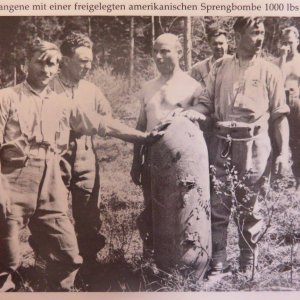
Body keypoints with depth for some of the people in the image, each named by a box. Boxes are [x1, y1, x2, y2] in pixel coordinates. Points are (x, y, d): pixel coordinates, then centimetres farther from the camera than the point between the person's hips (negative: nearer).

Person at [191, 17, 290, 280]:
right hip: (222, 143, 2)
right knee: (217, 206, 4)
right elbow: (206, 102, 8)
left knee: (248, 208, 8)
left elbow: (279, 115, 2)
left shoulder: (270, 71, 3)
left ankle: (248, 265, 25)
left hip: (254, 145, -2)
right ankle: (218, 264, 18)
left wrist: (284, 152, -5)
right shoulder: (220, 67, 8)